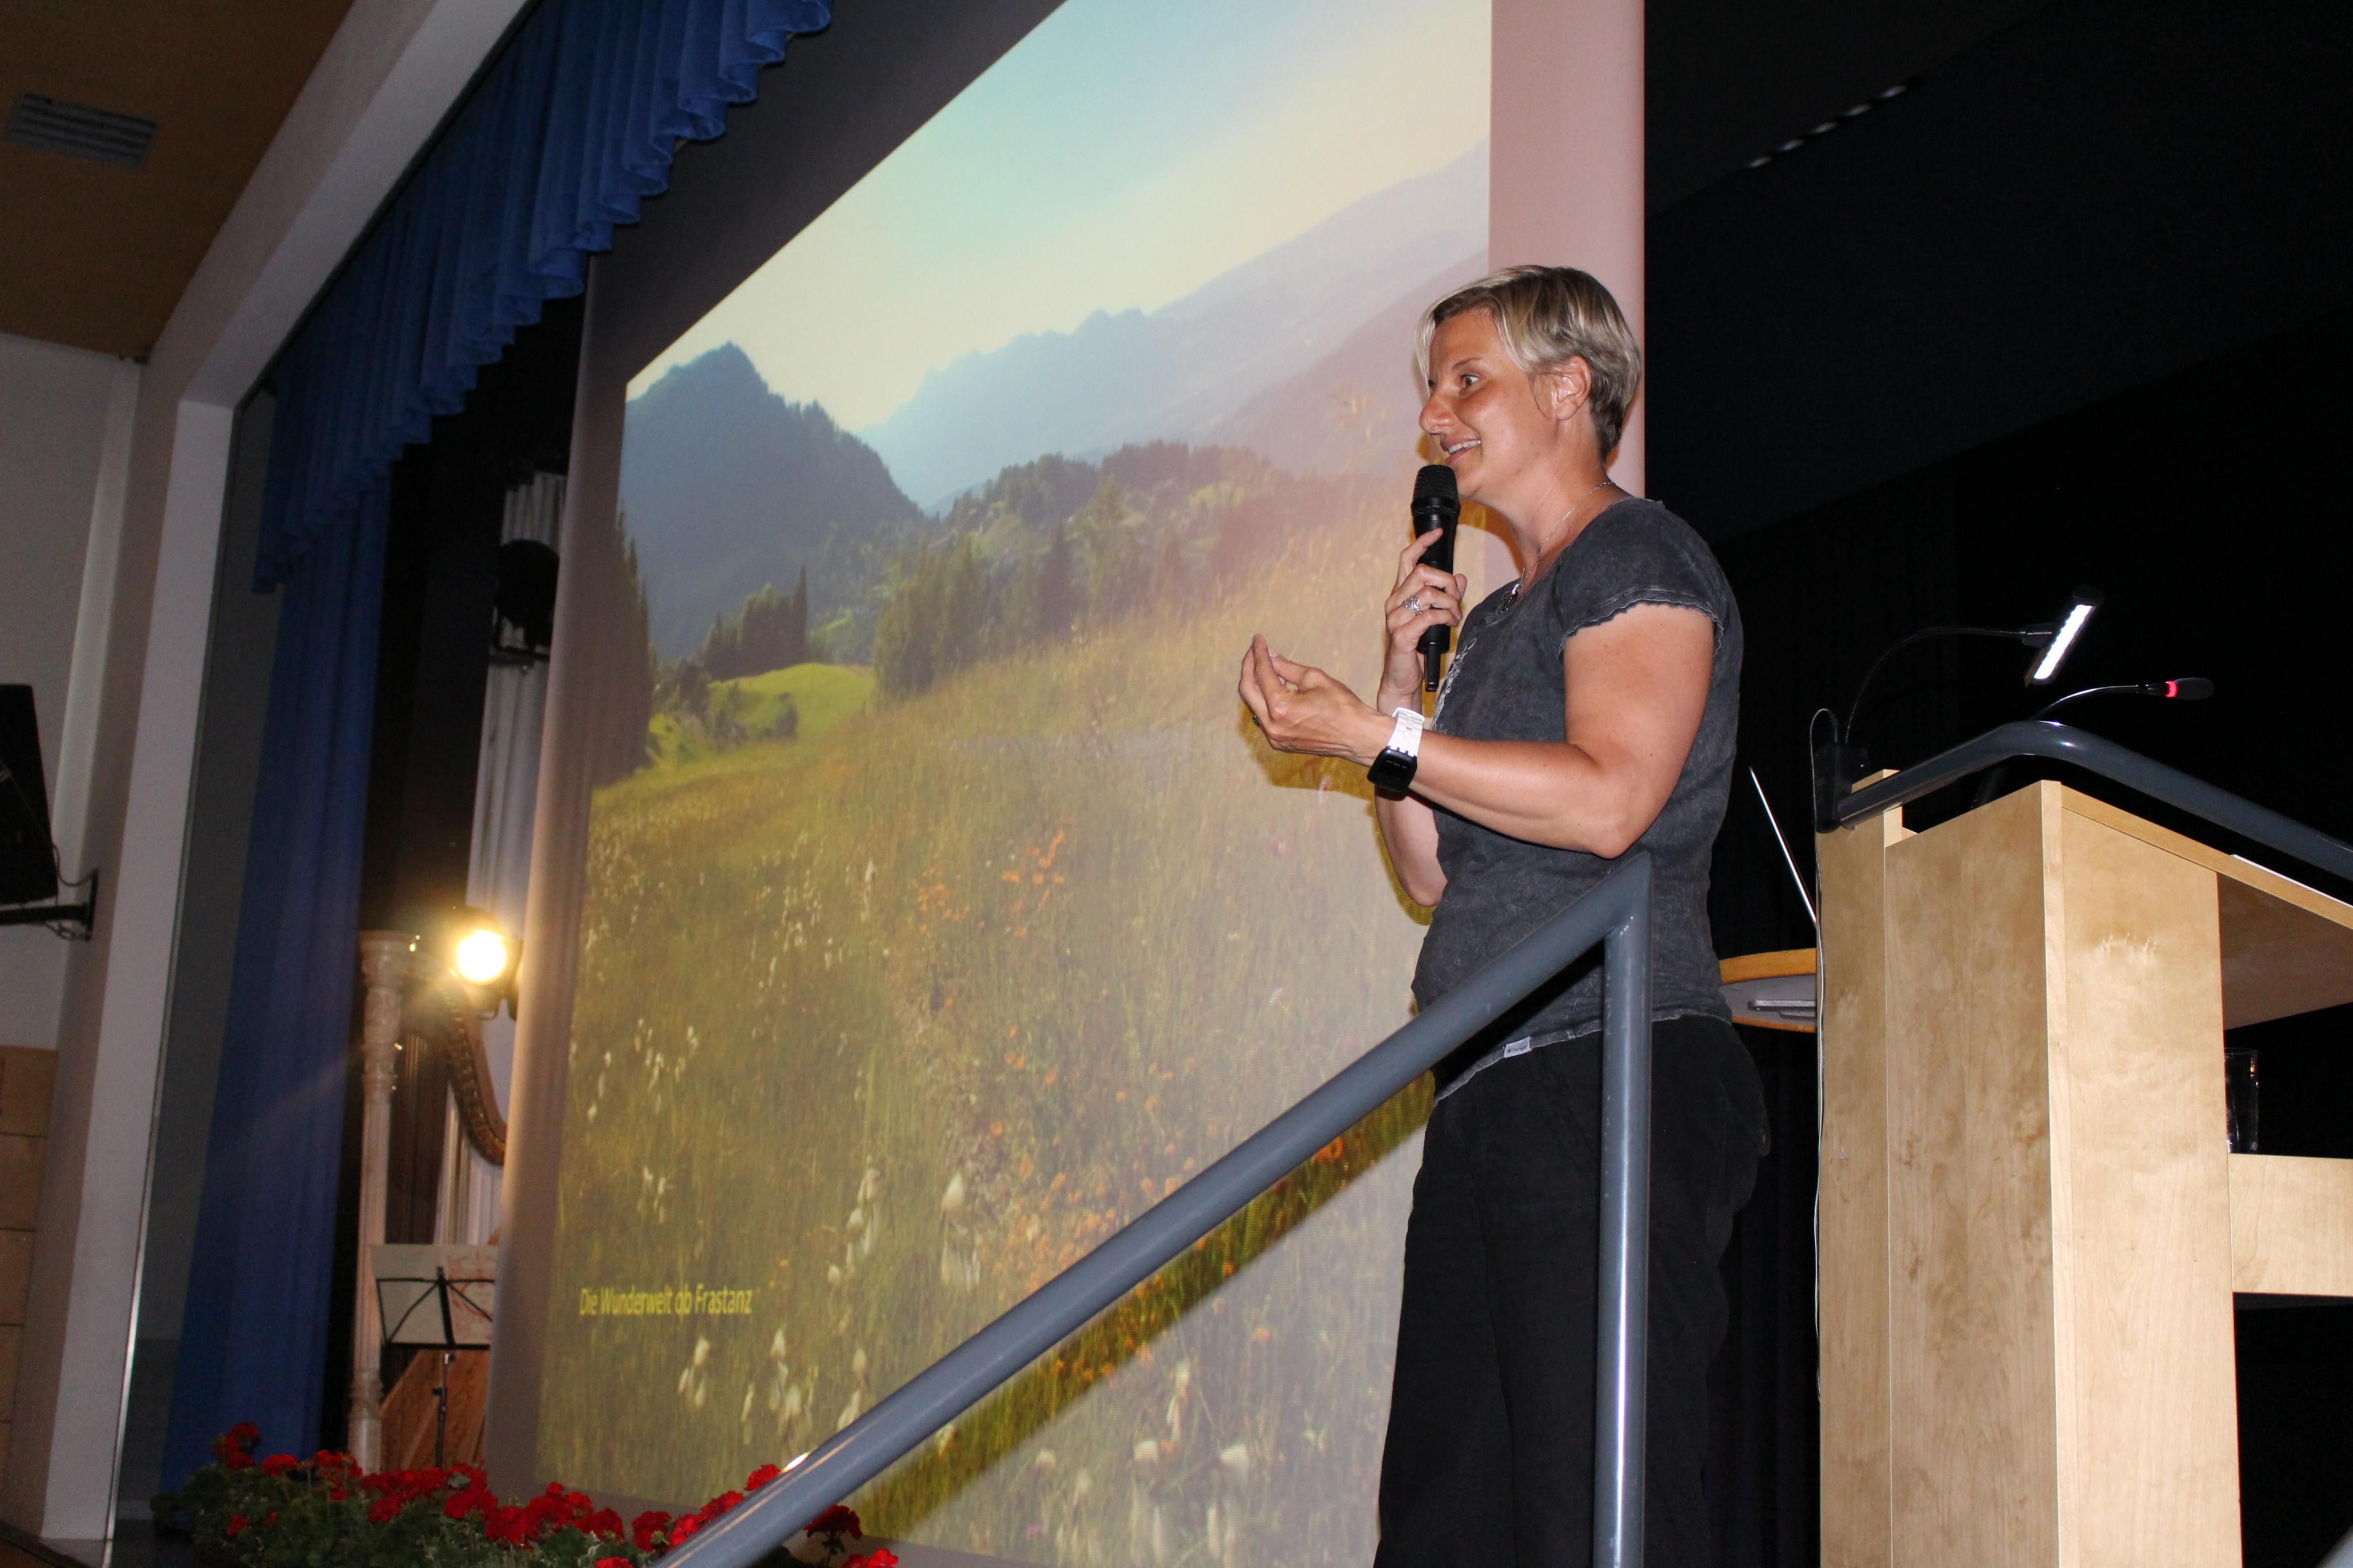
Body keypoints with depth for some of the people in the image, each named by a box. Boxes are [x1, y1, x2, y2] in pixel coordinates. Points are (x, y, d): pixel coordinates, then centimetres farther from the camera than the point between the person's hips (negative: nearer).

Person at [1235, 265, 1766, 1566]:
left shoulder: (1639, 556, 0)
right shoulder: (1496, 617, 25)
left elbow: (1608, 798, -17)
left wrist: (1372, 735, -11)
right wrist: (1405, 680, 10)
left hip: (1612, 1078, -9)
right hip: (1489, 1093, 9)